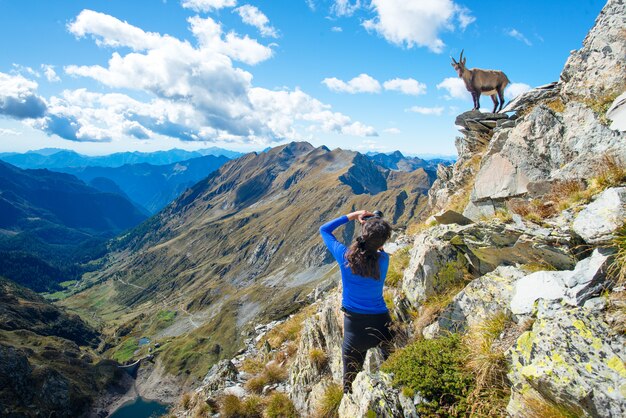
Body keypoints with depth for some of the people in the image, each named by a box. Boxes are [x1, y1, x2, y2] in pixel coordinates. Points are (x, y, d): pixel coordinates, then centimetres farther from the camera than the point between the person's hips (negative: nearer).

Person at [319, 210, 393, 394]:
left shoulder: (344, 256, -17)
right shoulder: (383, 259, -15)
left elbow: (324, 229, 0)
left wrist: (351, 216, -1)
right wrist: (368, 222, 1)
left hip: (354, 326, 0)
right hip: (381, 323, 0)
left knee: (350, 378, 17)